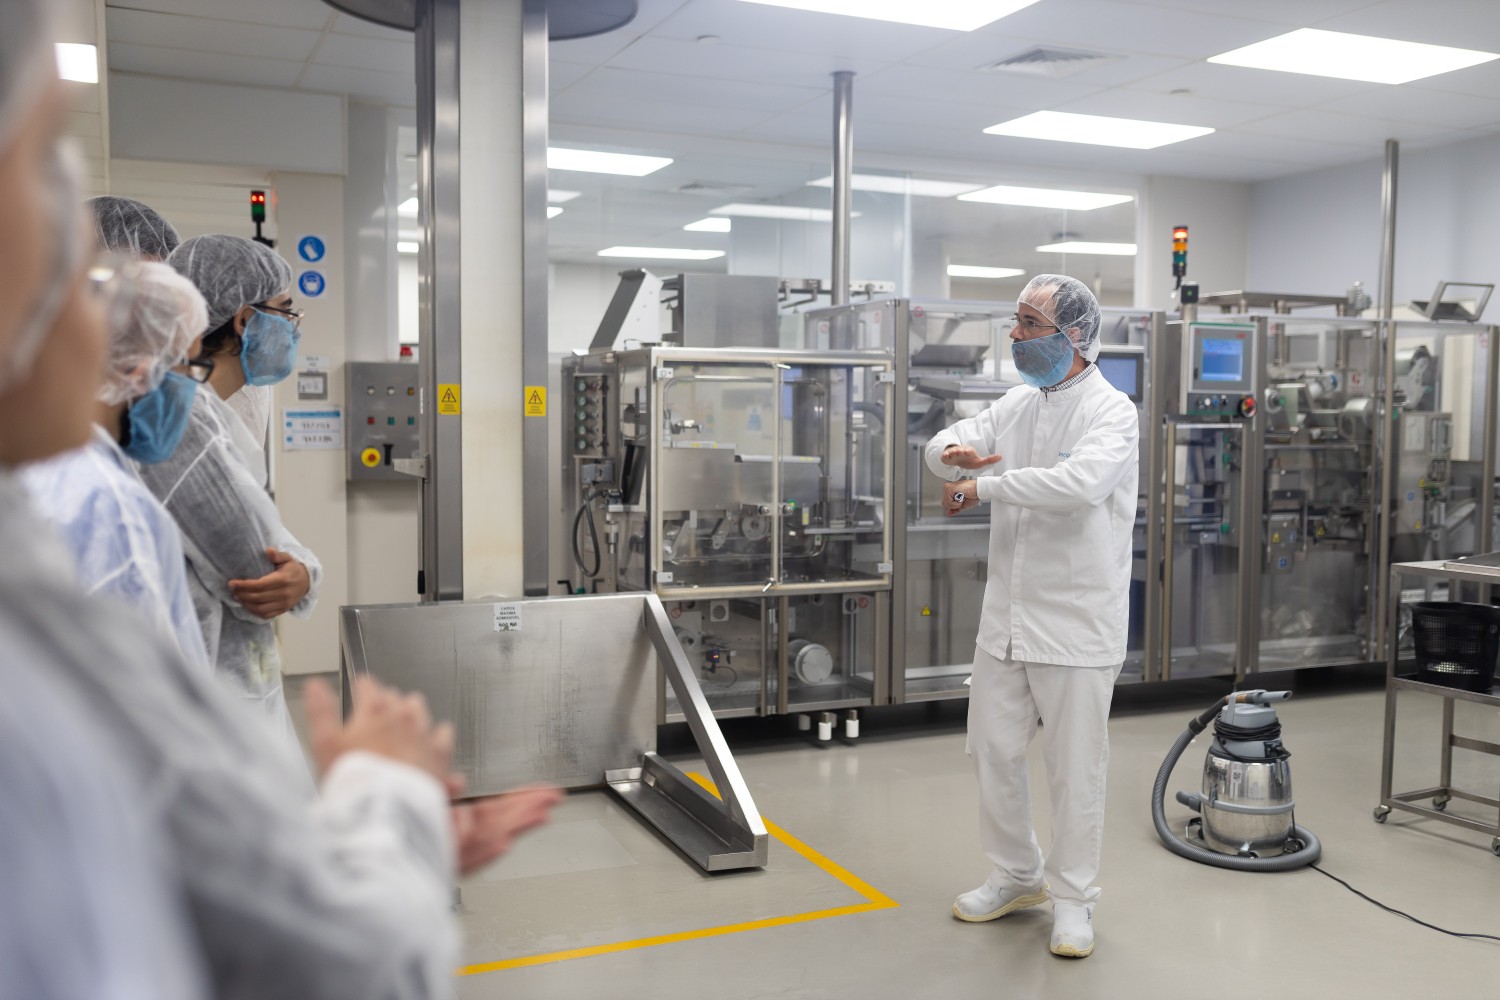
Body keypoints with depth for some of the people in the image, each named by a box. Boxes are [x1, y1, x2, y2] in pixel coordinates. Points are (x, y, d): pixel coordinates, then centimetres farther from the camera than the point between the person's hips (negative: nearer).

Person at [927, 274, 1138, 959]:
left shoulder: (1112, 412, -13)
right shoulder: (1017, 403, 9)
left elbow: (1080, 481, -32)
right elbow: (945, 445, 12)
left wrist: (982, 486, -24)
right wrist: (953, 452, -13)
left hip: (1076, 626, -7)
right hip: (1005, 617, 7)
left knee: (1075, 768, 4)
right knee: (994, 750, 14)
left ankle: (1072, 898, 22)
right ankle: (1016, 876, 34)